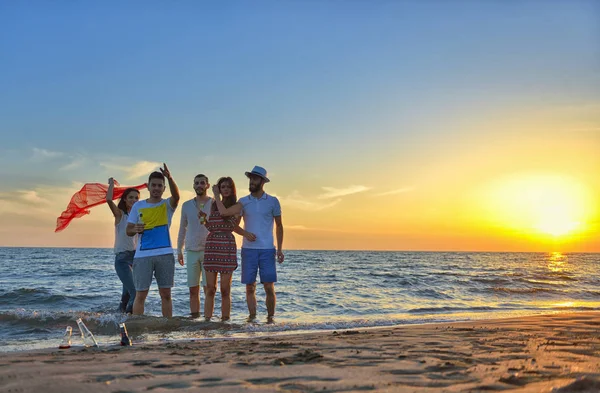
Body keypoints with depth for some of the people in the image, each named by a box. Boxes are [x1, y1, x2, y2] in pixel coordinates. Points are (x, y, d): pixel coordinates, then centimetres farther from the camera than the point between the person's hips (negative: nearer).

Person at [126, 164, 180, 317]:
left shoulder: (167, 205, 4)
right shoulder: (138, 206, 6)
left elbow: (176, 196, -20)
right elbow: (128, 230, 8)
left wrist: (170, 178, -36)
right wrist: (135, 229, -16)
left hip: (165, 254, 0)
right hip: (142, 255, 0)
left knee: (166, 293, 6)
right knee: (140, 294, 1)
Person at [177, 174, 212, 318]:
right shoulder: (186, 205, 10)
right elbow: (182, 229, 16)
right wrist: (179, 250, 12)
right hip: (191, 252, 3)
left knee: (208, 288, -5)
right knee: (193, 289, 3)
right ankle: (194, 318, 9)